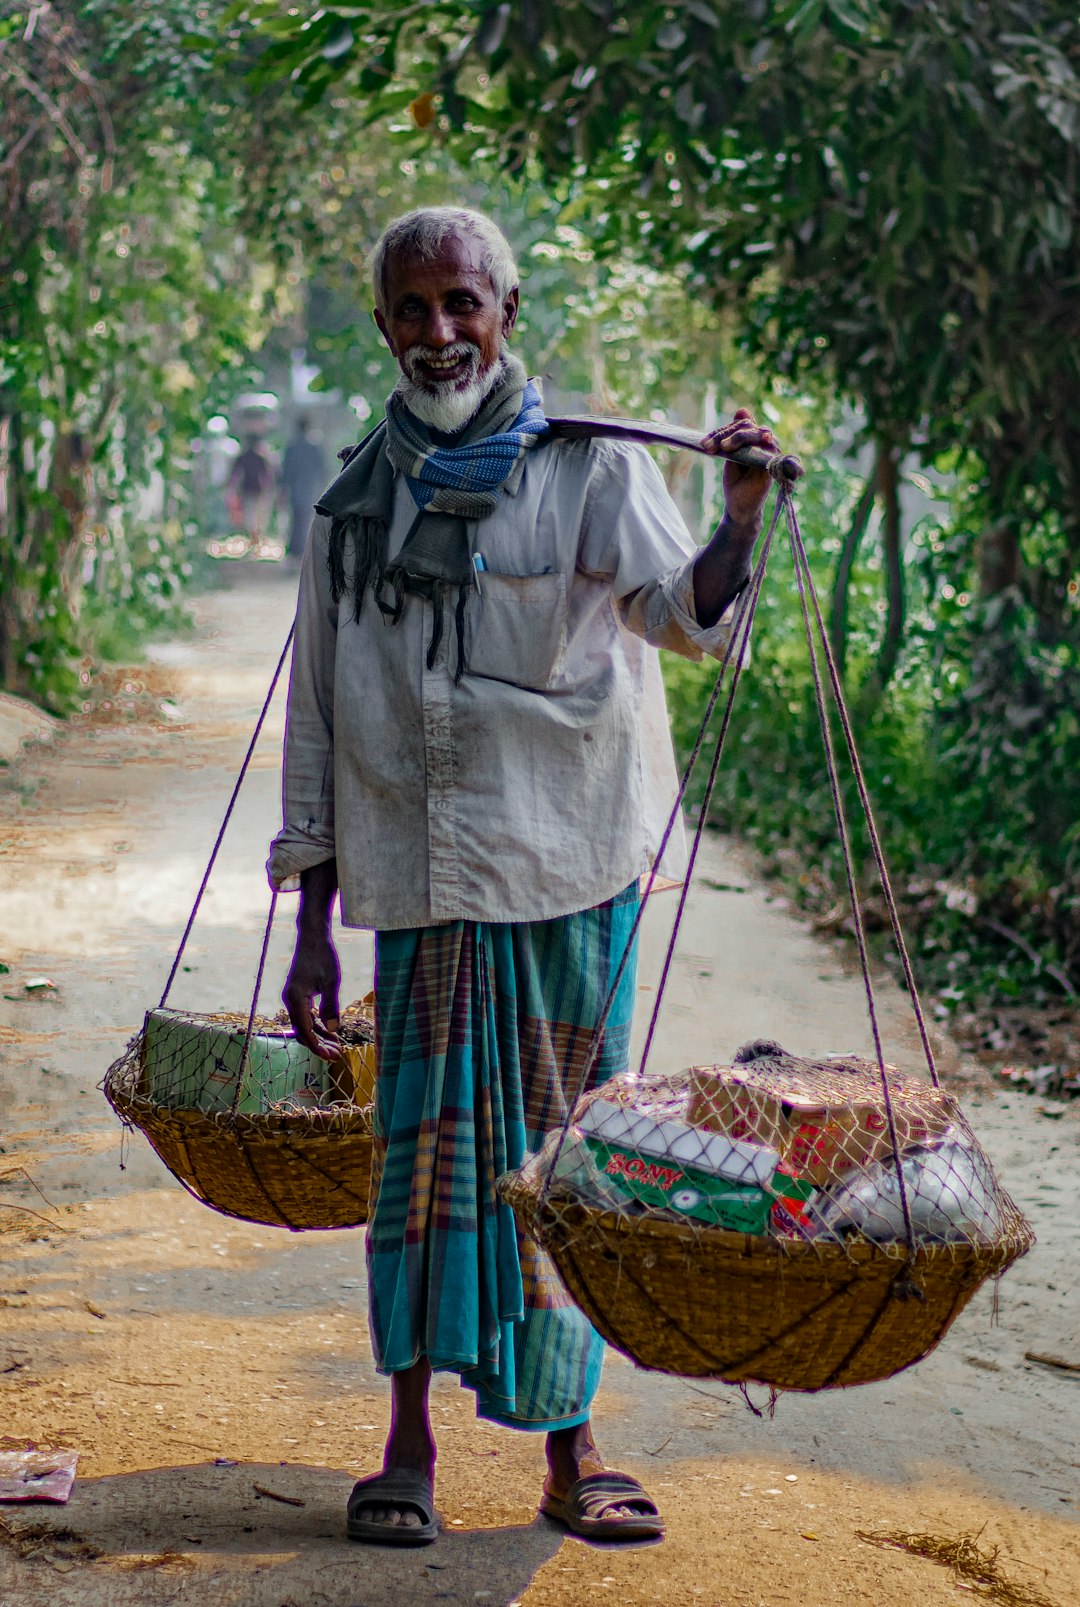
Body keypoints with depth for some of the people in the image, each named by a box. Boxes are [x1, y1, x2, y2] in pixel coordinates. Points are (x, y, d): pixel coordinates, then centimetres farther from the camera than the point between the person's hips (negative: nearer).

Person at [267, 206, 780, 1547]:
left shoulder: (588, 468, 2)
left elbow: (681, 610, -14)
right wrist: (313, 927, 8)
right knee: (426, 1136, 0)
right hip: (418, 881, 2)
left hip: (567, 867, -1)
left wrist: (740, 521, -36)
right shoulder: (355, 505, 10)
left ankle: (568, 1448, 11)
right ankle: (409, 1439, 10)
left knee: (560, 1149, 2)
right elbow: (319, 722, 11)